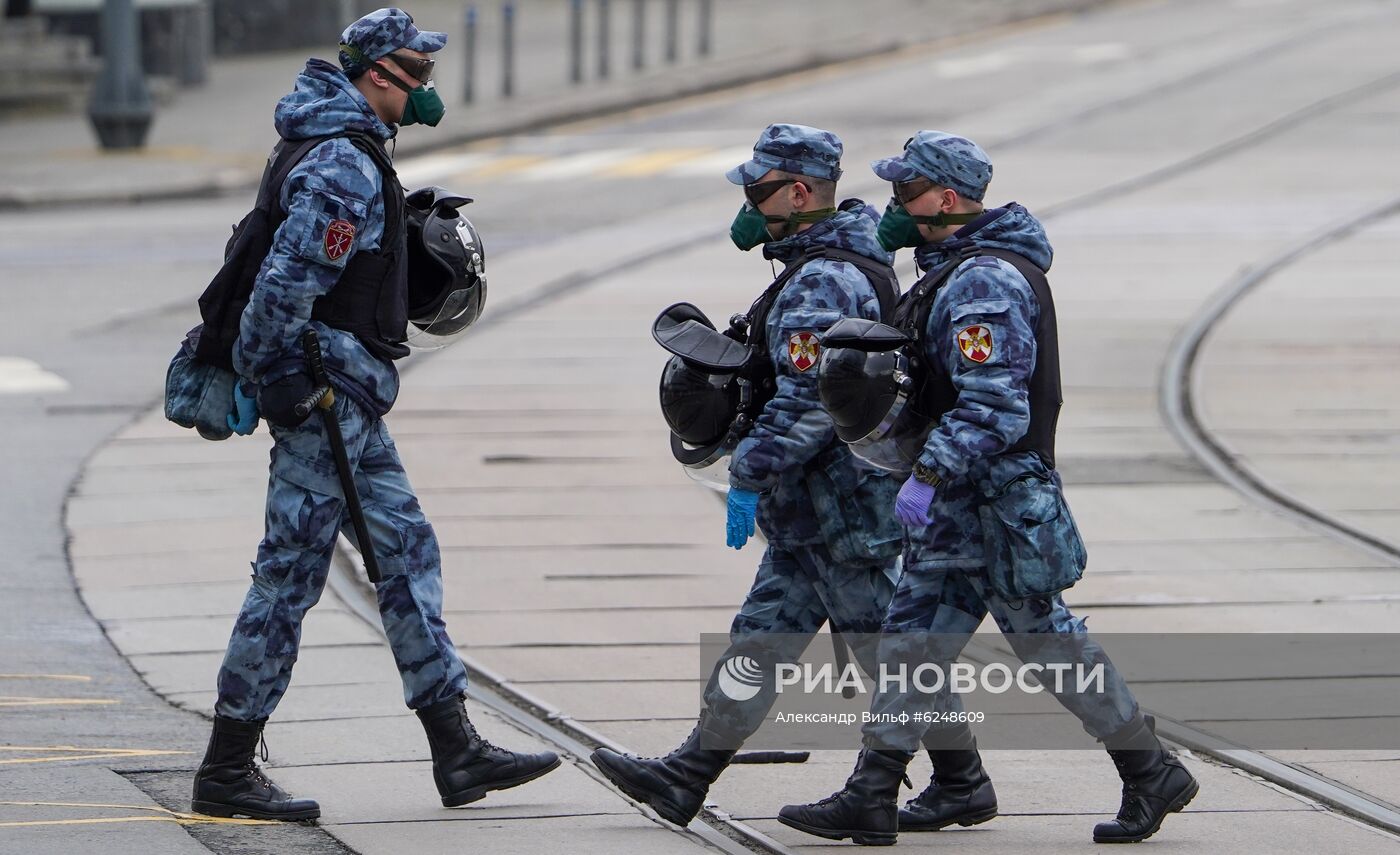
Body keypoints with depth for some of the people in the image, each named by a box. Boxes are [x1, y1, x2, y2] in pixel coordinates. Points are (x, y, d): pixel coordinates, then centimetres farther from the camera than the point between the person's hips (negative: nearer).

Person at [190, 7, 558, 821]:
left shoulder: (351, 151, 16)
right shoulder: (345, 165, -17)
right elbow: (287, 278, -25)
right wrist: (274, 380, -21)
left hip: (348, 400, 11)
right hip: (326, 388, -11)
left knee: (408, 553, 11)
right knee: (291, 573, -6)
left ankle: (458, 751, 13)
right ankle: (227, 770, -2)